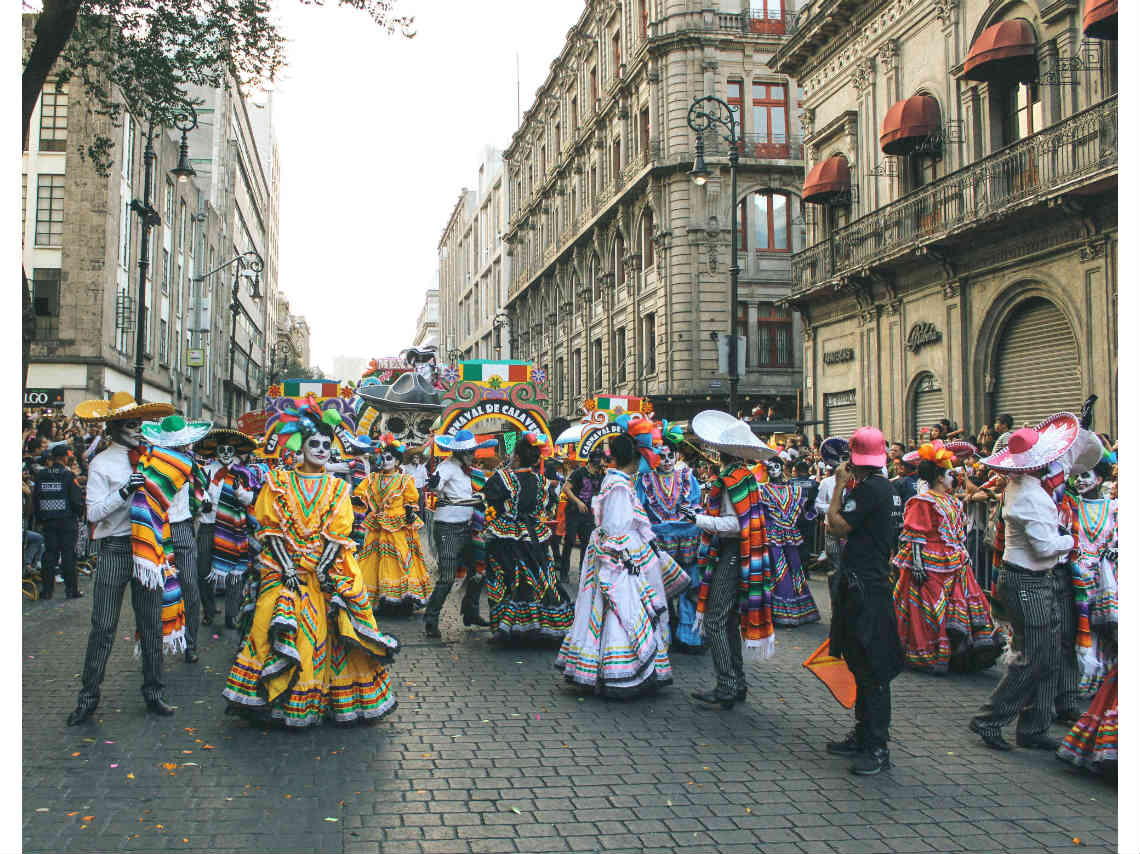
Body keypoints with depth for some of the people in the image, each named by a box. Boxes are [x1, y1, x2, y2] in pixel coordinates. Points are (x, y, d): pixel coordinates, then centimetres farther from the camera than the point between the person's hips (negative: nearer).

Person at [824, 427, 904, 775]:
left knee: (872, 669, -6)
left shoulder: (870, 489, -17)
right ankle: (864, 736, 25)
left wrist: (840, 484, -7)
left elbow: (838, 525, -14)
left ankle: (877, 747, 0)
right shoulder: (880, 486, 14)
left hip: (867, 587, -11)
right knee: (861, 664, 16)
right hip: (860, 583, 11)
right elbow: (843, 526, 15)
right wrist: (848, 484, 14)